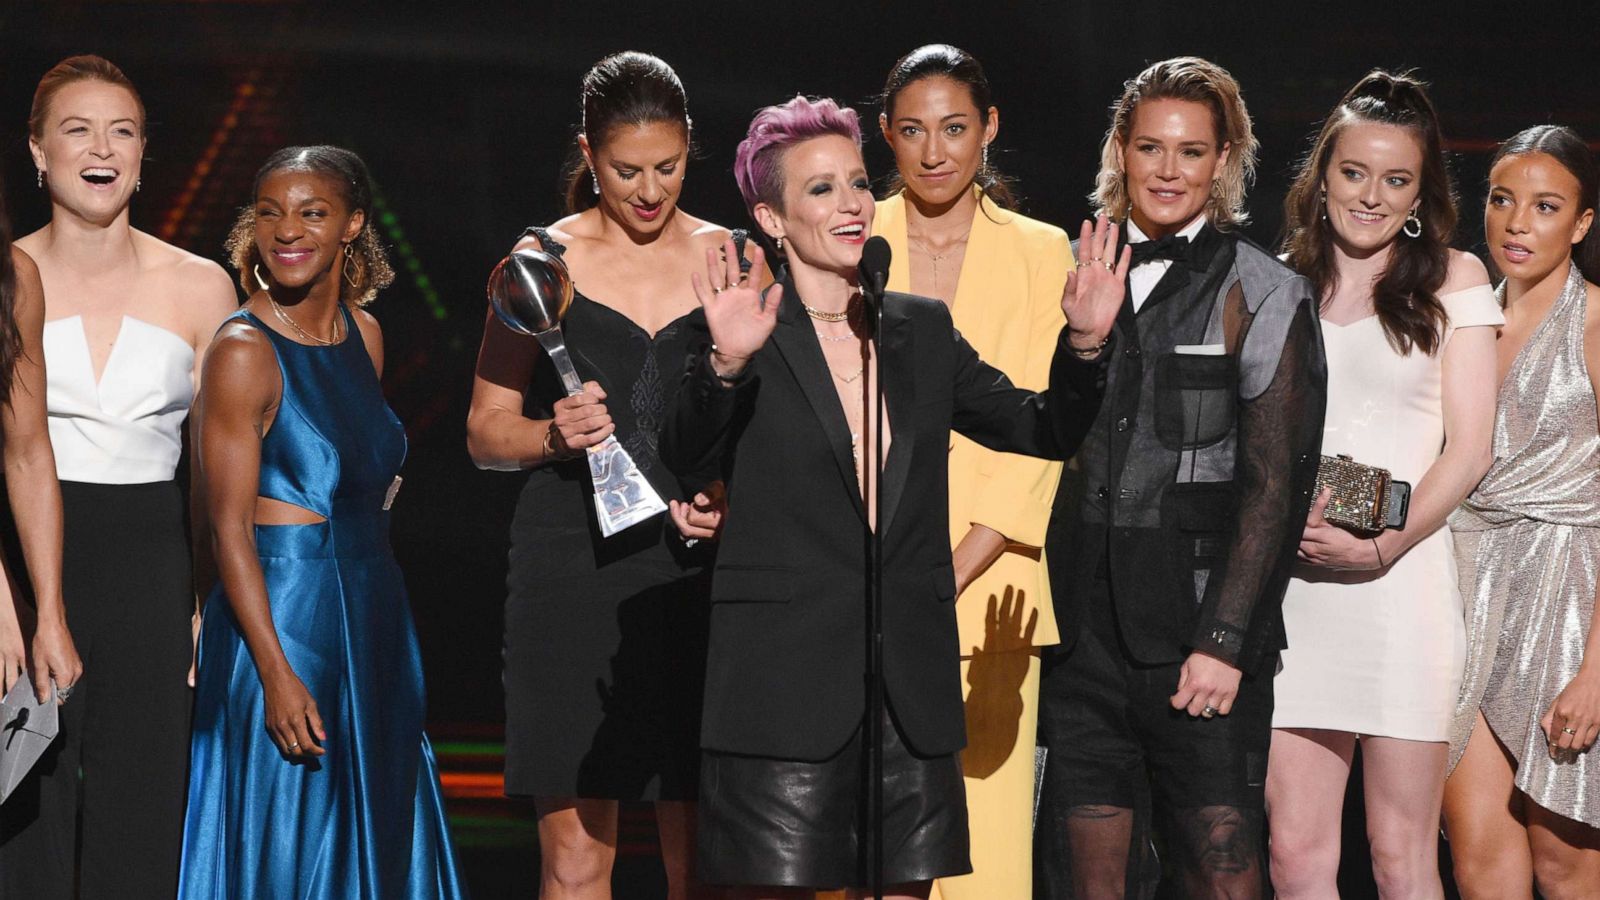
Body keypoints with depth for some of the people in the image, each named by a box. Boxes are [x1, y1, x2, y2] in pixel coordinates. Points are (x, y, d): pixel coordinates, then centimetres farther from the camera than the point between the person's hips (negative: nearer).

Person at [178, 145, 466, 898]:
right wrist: (276, 672, -20)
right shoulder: (243, 351, -11)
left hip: (375, 610, 7)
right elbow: (229, 525, -14)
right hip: (282, 615, -7)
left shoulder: (364, 333, 8)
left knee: (376, 832, 11)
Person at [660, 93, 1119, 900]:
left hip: (911, 690, 5)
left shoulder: (923, 331, 13)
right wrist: (726, 364, -36)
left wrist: (1084, 343, -6)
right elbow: (687, 458, -17)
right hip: (784, 676, -4)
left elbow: (1045, 431, 11)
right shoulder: (740, 331, -2)